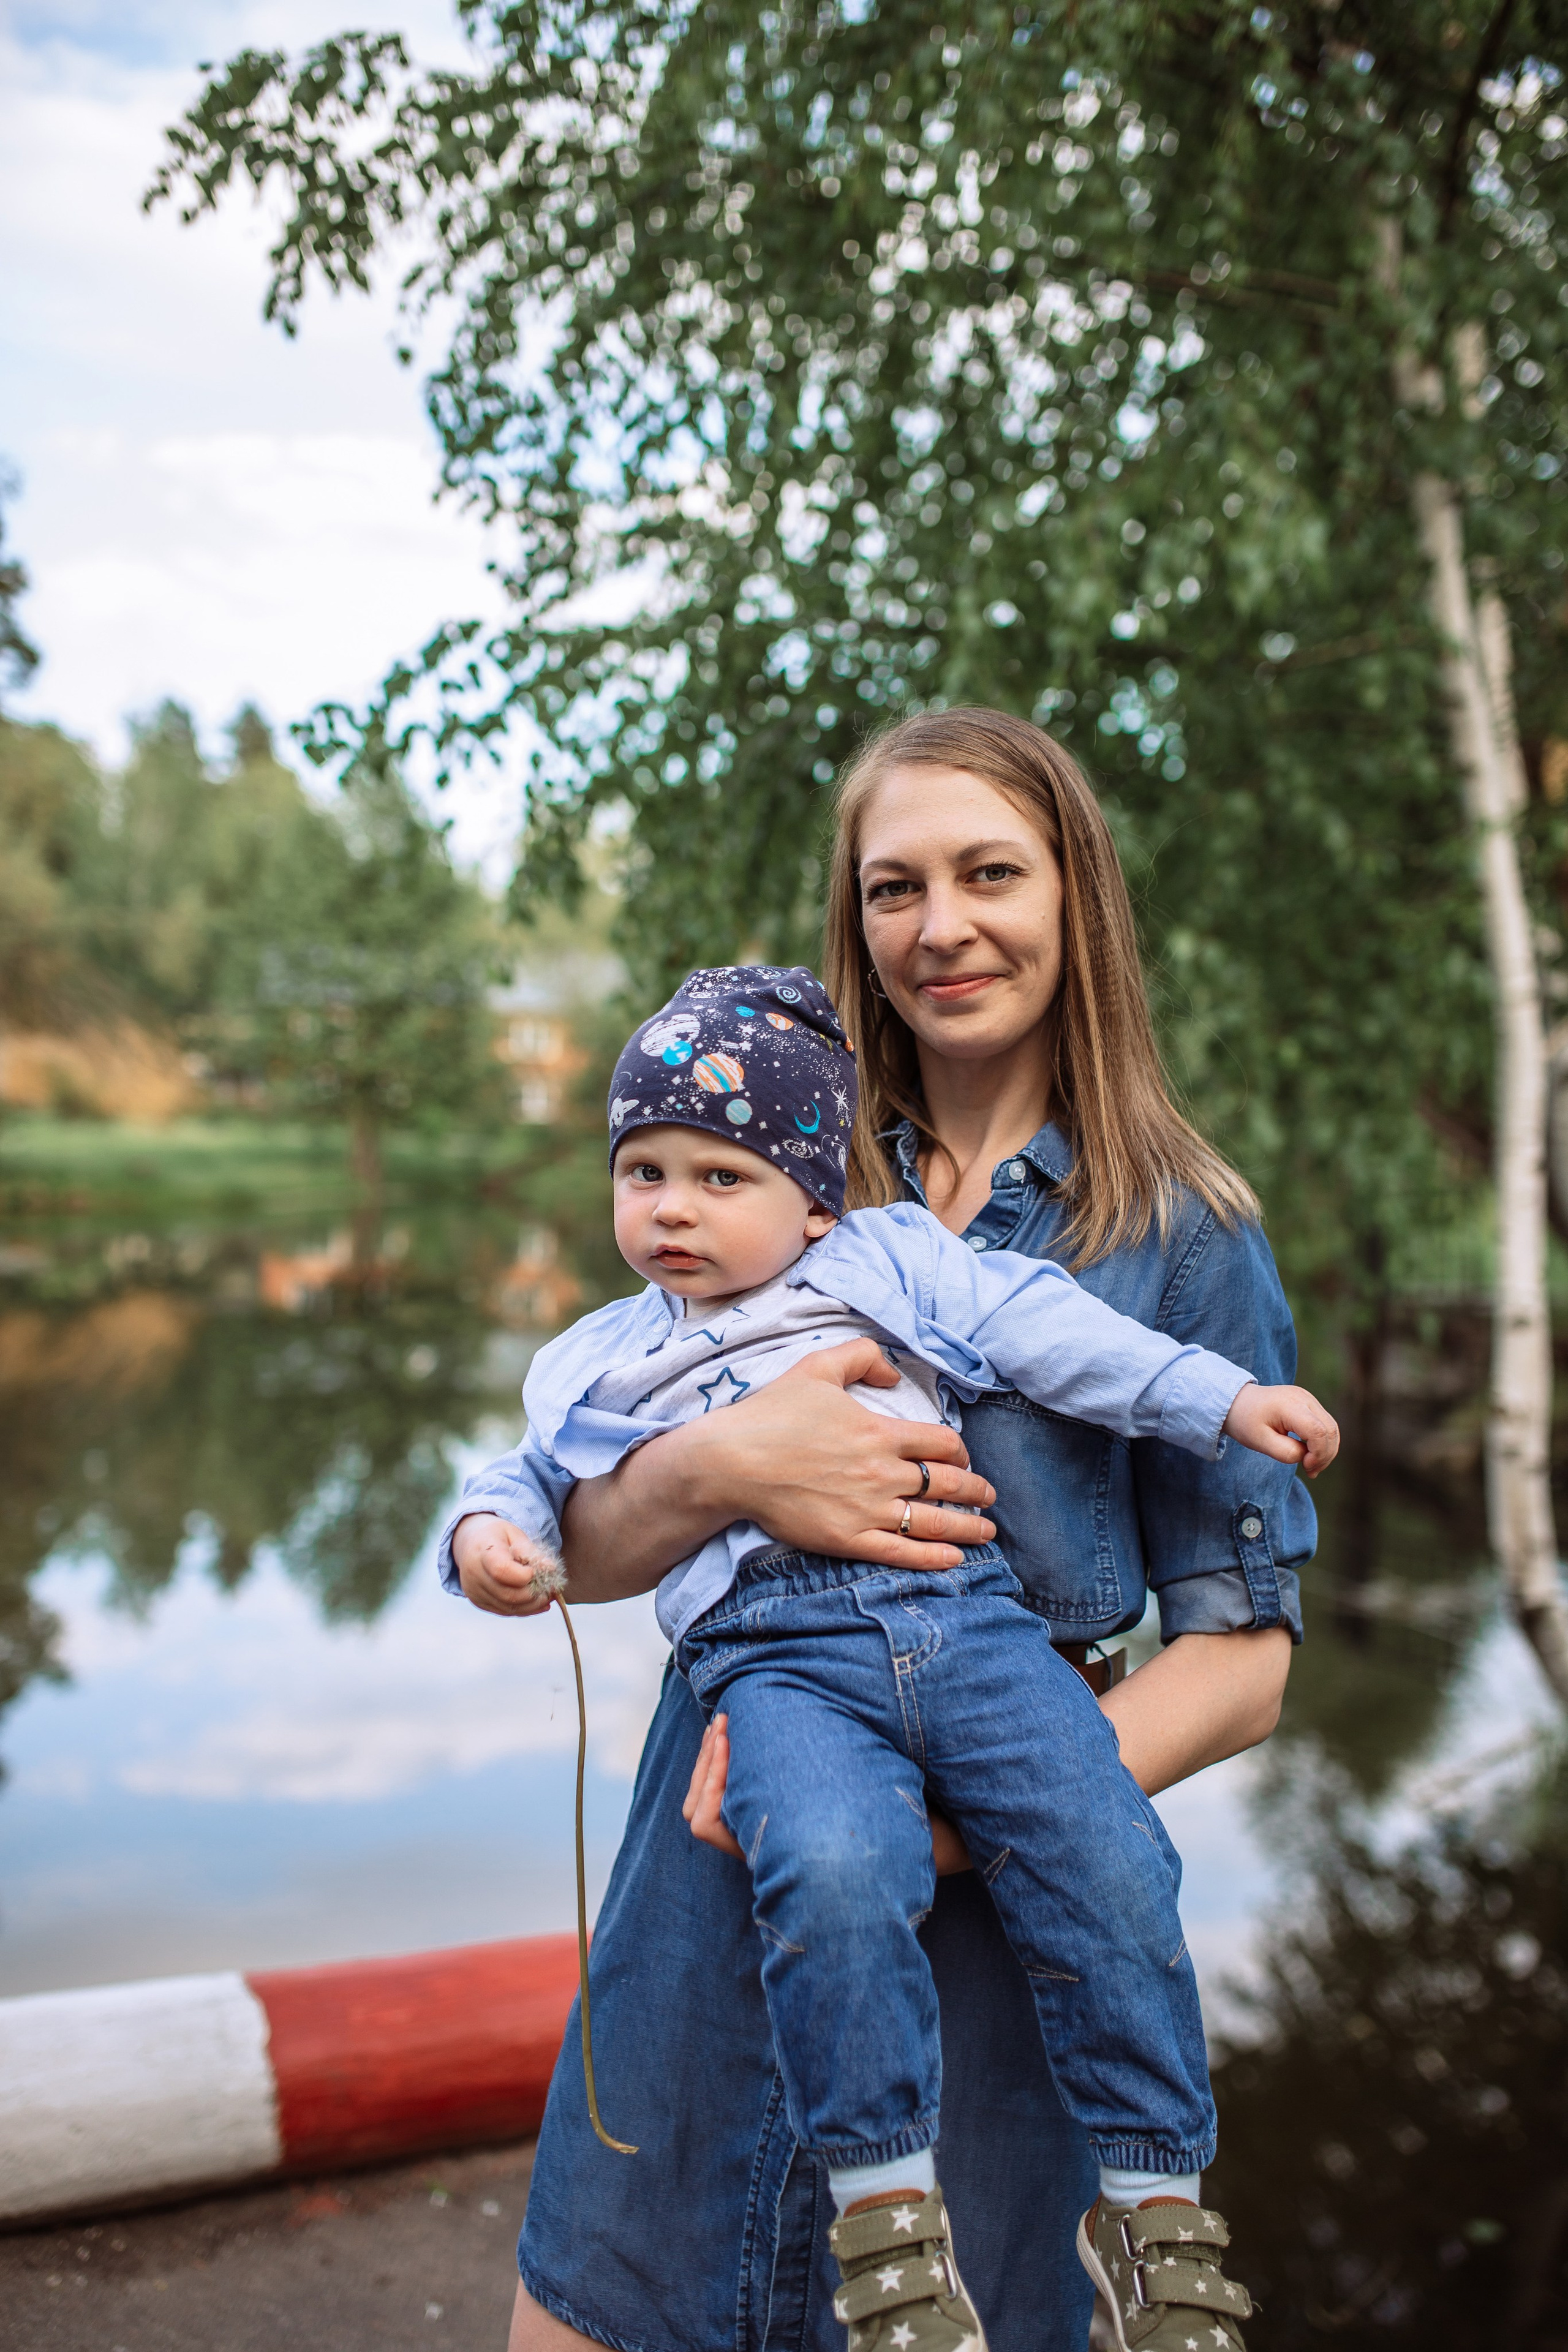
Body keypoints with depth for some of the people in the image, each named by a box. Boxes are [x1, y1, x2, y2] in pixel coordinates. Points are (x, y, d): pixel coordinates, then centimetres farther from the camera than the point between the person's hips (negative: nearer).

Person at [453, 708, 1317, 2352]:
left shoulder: (1182, 1233, -1)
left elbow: (1241, 1656, -4)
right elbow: (580, 1554, 2)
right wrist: (718, 1468, -20)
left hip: (988, 1920, -2)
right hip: (709, 1884, 3)